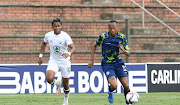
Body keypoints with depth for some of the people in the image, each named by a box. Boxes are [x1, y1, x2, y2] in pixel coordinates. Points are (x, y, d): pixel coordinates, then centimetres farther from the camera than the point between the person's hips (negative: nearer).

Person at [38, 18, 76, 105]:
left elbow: (73, 48, -26)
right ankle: (57, 83, 14)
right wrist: (41, 56, 14)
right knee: (49, 79, -23)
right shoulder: (48, 35, -5)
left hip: (64, 61, -2)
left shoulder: (65, 36, -17)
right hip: (53, 61, 2)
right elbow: (44, 44, 17)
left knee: (65, 84, 6)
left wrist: (69, 53, -48)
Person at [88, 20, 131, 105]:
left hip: (118, 62, 3)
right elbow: (94, 45, 8)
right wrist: (92, 60, 4)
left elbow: (128, 53, -3)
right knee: (114, 86, -20)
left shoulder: (122, 37, -5)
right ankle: (110, 92, 15)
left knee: (126, 86, -4)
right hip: (107, 64, -3)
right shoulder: (103, 37, -11)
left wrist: (124, 50, -27)